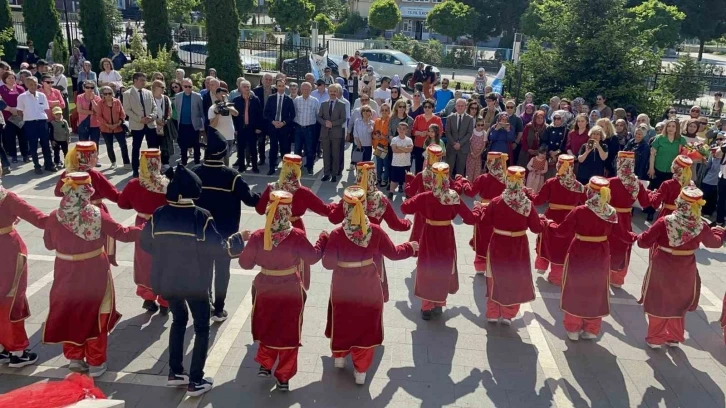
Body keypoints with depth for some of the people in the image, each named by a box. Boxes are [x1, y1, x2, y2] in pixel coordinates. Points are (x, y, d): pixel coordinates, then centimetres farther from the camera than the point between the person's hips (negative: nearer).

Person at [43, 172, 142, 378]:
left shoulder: (54, 217, -10)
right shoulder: (98, 215, -18)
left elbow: (49, 244, 4)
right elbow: (123, 234, -11)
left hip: (66, 274, 2)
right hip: (94, 274, -2)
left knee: (68, 313, 20)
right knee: (94, 314, 13)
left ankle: (74, 357, 31)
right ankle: (96, 363, 21)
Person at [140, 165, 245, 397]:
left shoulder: (158, 215, -7)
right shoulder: (201, 217, -19)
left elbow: (146, 244, 4)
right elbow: (219, 249, -18)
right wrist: (238, 239, -1)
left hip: (167, 281, 5)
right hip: (195, 282, -4)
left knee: (179, 320, 26)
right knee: (202, 328, 11)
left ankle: (175, 373, 30)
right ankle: (196, 381, 12)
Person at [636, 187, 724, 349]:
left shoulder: (664, 222, -22)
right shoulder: (701, 226, -13)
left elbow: (643, 242, -18)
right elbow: (714, 242, 8)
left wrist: (641, 237, 5)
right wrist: (719, 232, 30)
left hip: (662, 270, -2)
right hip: (685, 273, 2)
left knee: (659, 303, 16)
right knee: (679, 304, 23)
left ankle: (655, 338, 26)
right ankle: (674, 338, 36)